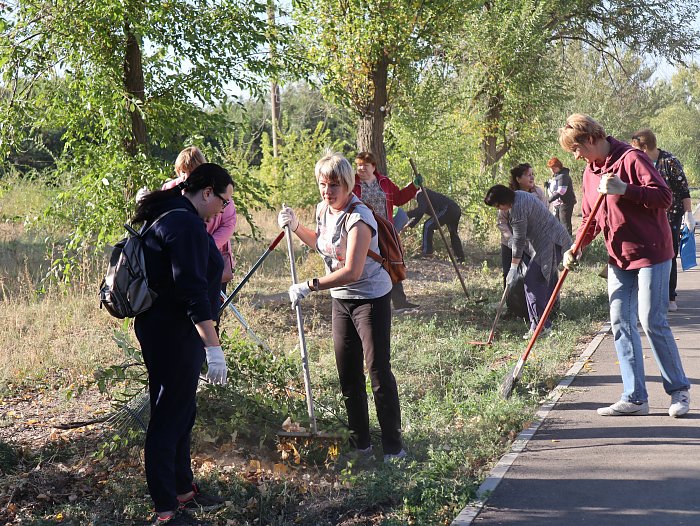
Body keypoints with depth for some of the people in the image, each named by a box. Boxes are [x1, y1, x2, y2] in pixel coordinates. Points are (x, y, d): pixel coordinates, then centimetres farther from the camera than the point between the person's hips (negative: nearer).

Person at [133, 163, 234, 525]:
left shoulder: (164, 216, 13)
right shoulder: (187, 224, -20)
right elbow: (192, 291, -27)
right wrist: (213, 347, -29)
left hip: (161, 329, 11)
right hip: (174, 335, -11)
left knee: (181, 413, 19)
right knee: (168, 418, -4)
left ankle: (183, 490, 32)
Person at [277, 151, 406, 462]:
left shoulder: (358, 219, -24)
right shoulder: (323, 210, 3)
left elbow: (352, 271, -31)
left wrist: (310, 286, -30)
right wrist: (296, 227, 8)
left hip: (371, 298, -8)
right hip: (341, 299, 8)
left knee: (378, 370, -8)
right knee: (348, 374, 12)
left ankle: (393, 448, -1)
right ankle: (359, 443, 23)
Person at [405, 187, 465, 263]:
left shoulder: (420, 194, -7)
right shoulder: (422, 194, 24)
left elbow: (420, 210, -24)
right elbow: (418, 214, 25)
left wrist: (406, 215, -20)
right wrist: (408, 225, 16)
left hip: (448, 210, -11)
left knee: (428, 226, -8)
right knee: (453, 234, 27)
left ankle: (426, 252, -7)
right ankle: (460, 257, 37)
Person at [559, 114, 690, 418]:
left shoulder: (631, 158, -13)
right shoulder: (590, 172, 11)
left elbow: (664, 196, -19)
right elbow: (591, 218, 17)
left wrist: (624, 189, -29)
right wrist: (576, 248, 2)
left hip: (651, 253, -8)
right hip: (618, 257, 8)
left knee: (652, 321, -7)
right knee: (621, 324, 3)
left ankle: (679, 391, 9)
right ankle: (635, 398, 9)